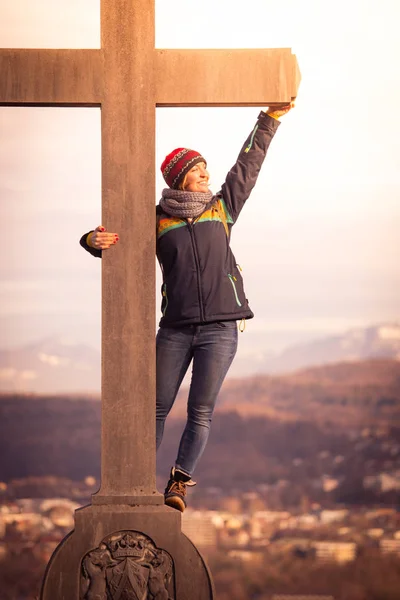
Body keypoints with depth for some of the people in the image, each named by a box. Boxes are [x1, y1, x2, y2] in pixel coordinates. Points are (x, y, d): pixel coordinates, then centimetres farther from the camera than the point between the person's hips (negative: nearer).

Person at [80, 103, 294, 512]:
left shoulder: (222, 207, 13)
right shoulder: (156, 219, 7)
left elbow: (249, 163, 17)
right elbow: (112, 239, 3)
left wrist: (271, 117, 17)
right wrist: (96, 240, -21)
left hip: (220, 328, 1)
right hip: (175, 328, -1)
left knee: (201, 411, -3)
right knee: (156, 408, -1)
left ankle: (179, 483, 5)